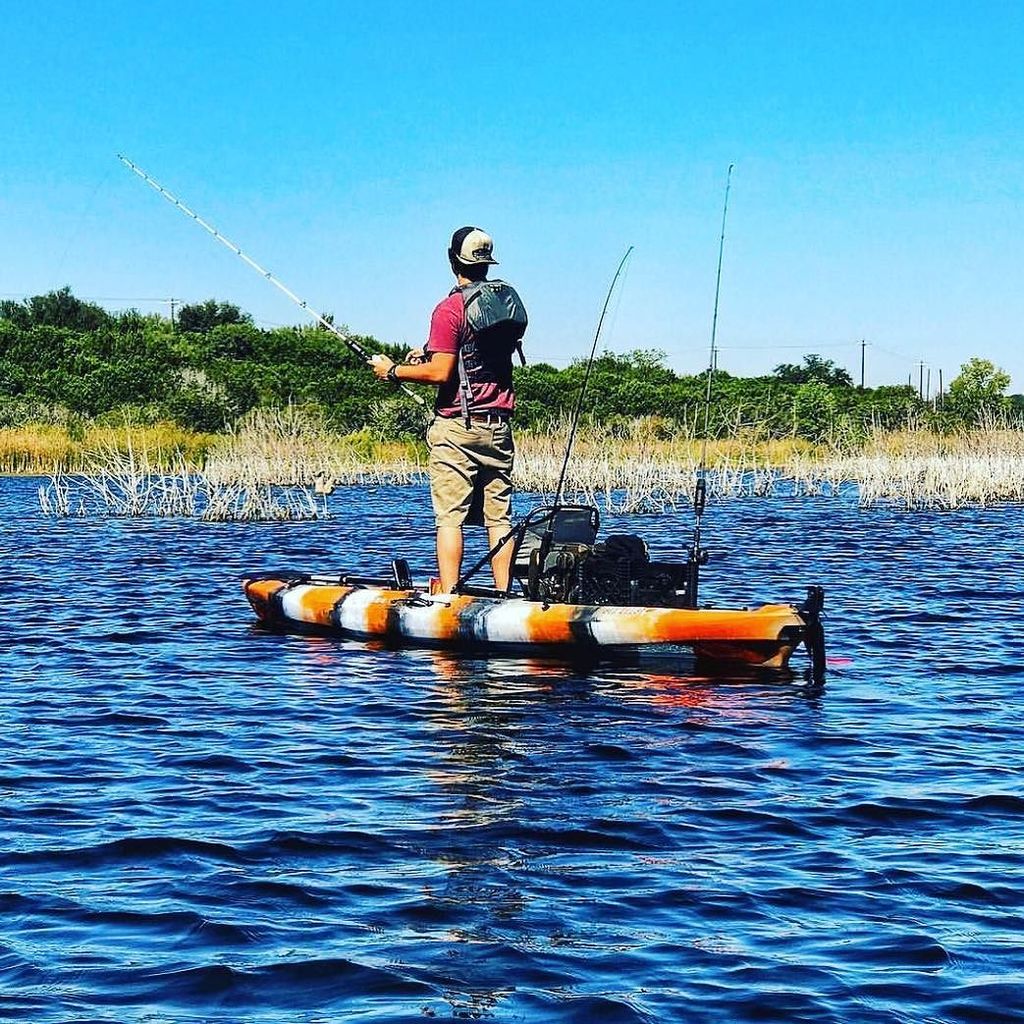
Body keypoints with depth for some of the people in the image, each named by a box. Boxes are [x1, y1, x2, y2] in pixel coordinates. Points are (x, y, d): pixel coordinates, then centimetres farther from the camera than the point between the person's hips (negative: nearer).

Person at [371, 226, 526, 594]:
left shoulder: (451, 308, -11)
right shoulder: (509, 300, 10)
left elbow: (440, 373, -17)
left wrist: (393, 370, -3)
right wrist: (432, 354, 23)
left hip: (457, 425, -6)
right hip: (499, 425, 6)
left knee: (450, 517, -4)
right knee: (499, 516, 6)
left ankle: (448, 596, -7)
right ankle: (504, 595, 5)